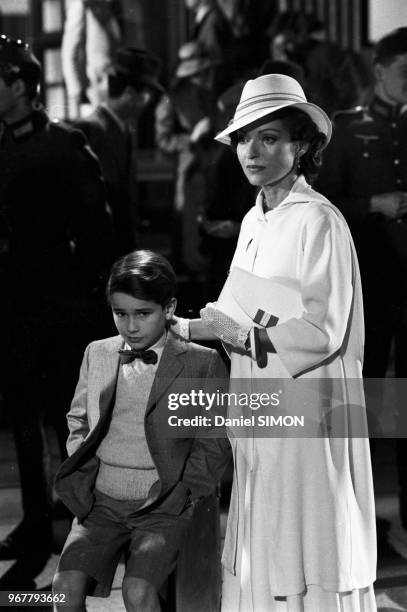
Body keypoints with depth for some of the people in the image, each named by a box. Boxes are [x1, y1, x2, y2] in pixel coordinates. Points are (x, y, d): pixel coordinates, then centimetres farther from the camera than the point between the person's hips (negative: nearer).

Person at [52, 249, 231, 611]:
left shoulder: (202, 364, -1)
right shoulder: (97, 354, 10)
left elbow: (214, 444, 3)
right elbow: (78, 421, 22)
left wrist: (179, 496, -7)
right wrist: (83, 477, 8)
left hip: (163, 505, -3)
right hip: (101, 501, 3)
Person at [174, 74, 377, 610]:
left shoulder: (319, 221, -12)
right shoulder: (255, 220, 11)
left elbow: (322, 331, -17)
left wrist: (230, 331, -16)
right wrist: (187, 325, 0)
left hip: (306, 410, -7)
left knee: (309, 559, 1)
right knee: (259, 554, 11)